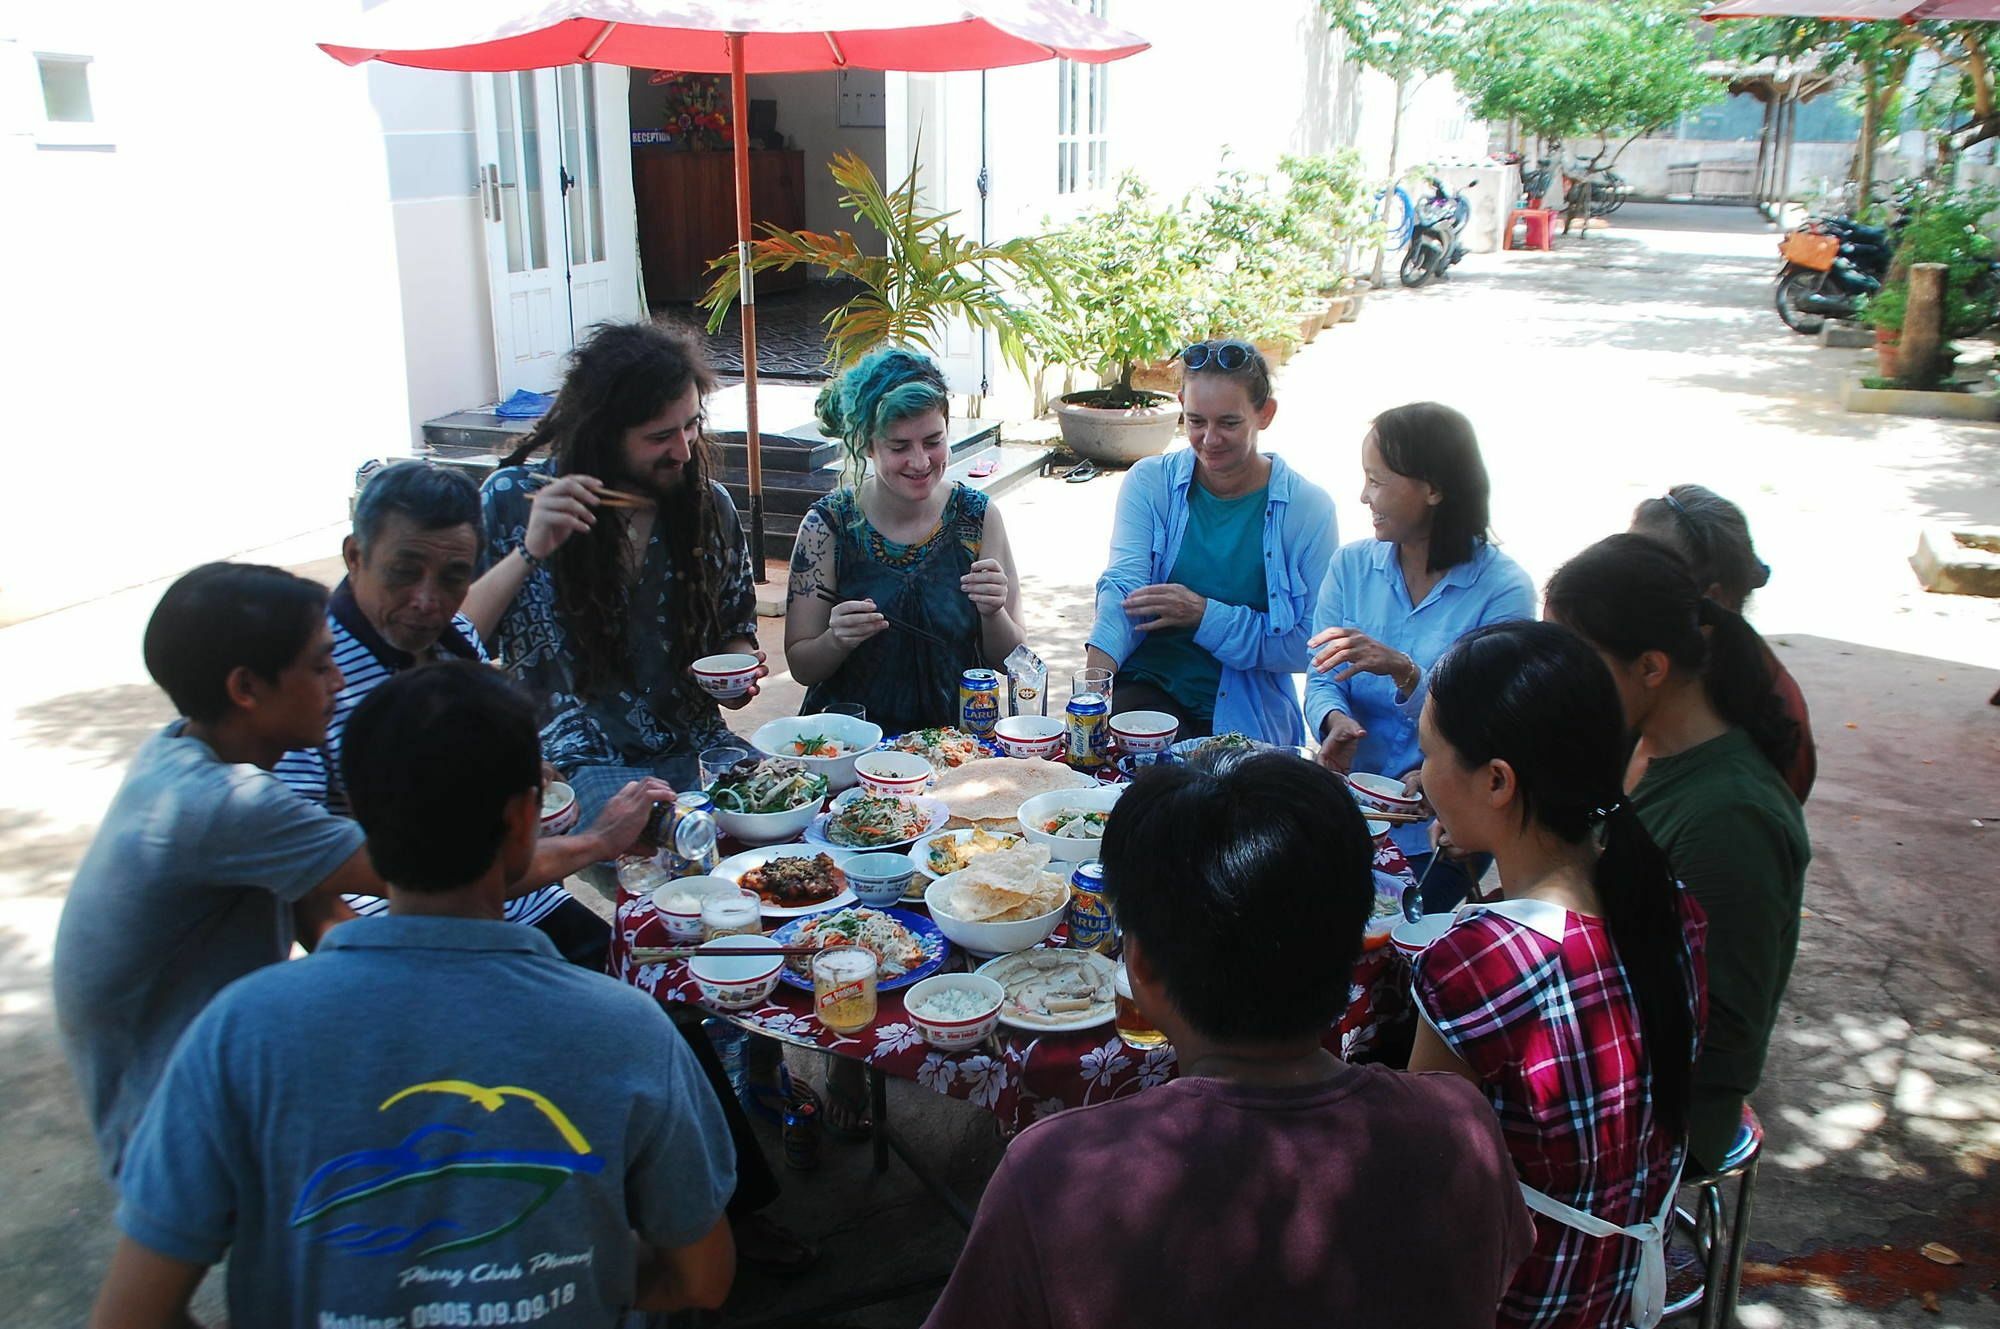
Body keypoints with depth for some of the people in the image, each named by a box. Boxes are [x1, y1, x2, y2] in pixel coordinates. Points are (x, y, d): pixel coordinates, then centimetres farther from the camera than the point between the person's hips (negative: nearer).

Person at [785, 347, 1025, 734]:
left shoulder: (978, 517, -1)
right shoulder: (827, 525, -5)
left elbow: (1010, 661, 3)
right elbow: (801, 666, 0)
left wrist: (993, 614, -17)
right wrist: (836, 640, -21)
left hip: (957, 730, 1)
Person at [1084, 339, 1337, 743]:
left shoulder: (1308, 508, -2)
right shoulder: (1149, 482, 3)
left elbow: (1310, 645, -5)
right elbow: (1124, 584, -12)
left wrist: (1205, 615, -16)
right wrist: (1093, 677, -30)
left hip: (1248, 715, 0)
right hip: (1147, 688, 0)